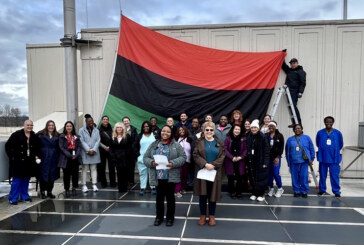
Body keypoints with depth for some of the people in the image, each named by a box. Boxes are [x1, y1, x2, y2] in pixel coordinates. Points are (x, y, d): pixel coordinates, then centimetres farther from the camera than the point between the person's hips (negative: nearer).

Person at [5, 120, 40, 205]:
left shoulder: (34, 136, 9)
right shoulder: (16, 134, -5)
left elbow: (37, 148, 19)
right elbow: (8, 146, -3)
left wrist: (36, 156, 4)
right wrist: (12, 156, -9)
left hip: (29, 162, 5)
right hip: (18, 162, -5)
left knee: (26, 180, 12)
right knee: (17, 179, -2)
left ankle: (24, 196, 24)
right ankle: (13, 198, 9)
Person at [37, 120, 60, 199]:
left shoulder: (57, 136, 8)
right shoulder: (41, 134, 0)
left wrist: (57, 157, 2)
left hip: (53, 158, 3)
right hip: (44, 158, -3)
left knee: (52, 175, 7)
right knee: (43, 175, 0)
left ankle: (49, 192, 19)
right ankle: (42, 192, 13)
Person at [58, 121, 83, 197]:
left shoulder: (76, 136, 13)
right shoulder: (62, 136, 3)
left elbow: (79, 146, 7)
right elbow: (61, 147, -5)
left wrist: (76, 155, -9)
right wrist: (70, 155, -14)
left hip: (75, 157, 3)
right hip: (66, 158, -3)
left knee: (75, 173, 2)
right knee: (66, 174, 1)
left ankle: (74, 188, 18)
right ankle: (67, 190, 11)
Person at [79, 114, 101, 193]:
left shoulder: (96, 130, 10)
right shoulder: (81, 130, 2)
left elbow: (98, 141, 3)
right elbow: (82, 141, -6)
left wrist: (93, 150, -9)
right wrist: (88, 150, -14)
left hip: (94, 153, 3)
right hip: (85, 153, -2)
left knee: (94, 168, 5)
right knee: (84, 169, 1)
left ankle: (94, 185, 7)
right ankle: (84, 185, 5)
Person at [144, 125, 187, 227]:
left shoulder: (176, 145, -1)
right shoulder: (154, 145, 5)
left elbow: (183, 157, -4)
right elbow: (145, 157, 5)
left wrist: (173, 163, -19)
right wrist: (152, 162, -15)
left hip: (171, 176, -2)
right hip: (158, 176, 2)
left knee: (170, 197, 10)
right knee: (159, 196, 13)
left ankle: (170, 217, 26)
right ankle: (159, 217, 30)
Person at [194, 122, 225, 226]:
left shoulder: (219, 143, 7)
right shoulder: (199, 142, 4)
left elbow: (222, 157, -1)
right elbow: (196, 155, -6)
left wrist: (213, 165, -16)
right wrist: (205, 164, -19)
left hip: (214, 173, 1)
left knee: (213, 194, 7)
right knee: (202, 194, 5)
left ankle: (212, 216, 20)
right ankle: (202, 215, 18)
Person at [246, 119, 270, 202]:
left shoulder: (263, 137, -8)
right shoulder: (249, 137, 7)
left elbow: (266, 150, -10)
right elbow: (247, 149, 8)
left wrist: (265, 162, -14)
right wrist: (247, 160, 3)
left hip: (260, 161, -4)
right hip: (251, 161, 4)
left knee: (260, 177, 2)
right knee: (252, 178, 8)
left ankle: (261, 194, 13)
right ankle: (254, 193, 20)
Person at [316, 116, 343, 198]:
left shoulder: (338, 133, -2)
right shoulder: (320, 133, -1)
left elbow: (340, 145, 13)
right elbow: (317, 144, 14)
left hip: (334, 158, -1)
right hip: (323, 158, 1)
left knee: (335, 176, 1)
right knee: (322, 175, 9)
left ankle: (336, 192, 12)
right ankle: (322, 190, 21)